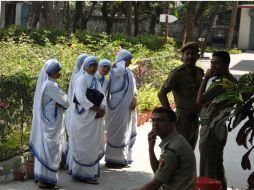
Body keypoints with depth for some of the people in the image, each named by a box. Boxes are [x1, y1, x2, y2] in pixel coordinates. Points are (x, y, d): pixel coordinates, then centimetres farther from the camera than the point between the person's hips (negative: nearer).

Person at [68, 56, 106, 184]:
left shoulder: (95, 81, 15)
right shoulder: (82, 79, -10)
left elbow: (102, 97, 12)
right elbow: (81, 98, -21)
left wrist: (103, 109, -8)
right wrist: (97, 109, -20)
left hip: (95, 118, 8)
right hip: (84, 117, -8)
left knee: (93, 145, 12)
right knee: (85, 145, -4)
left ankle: (90, 171, 21)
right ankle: (84, 173, 3)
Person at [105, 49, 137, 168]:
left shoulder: (128, 72, 14)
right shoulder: (115, 71, -11)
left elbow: (133, 89, 13)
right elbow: (121, 70, -36)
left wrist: (134, 100, -5)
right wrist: (119, 63, -16)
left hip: (127, 107, 8)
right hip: (118, 107, -8)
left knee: (126, 133, 12)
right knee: (117, 133, -4)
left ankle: (122, 158, 21)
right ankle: (112, 160, 4)